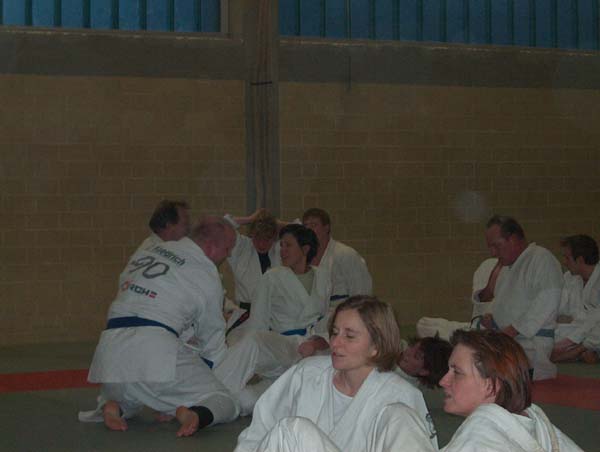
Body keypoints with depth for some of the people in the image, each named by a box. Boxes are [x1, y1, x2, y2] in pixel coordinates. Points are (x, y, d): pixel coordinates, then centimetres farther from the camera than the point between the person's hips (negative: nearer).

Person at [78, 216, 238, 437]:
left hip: (111, 346, 6)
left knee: (123, 401, 36)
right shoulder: (207, 275, 5)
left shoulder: (147, 253, 21)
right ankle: (195, 414, -28)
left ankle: (114, 409, 2)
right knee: (224, 404, 3)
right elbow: (212, 338, 14)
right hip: (156, 346, -5)